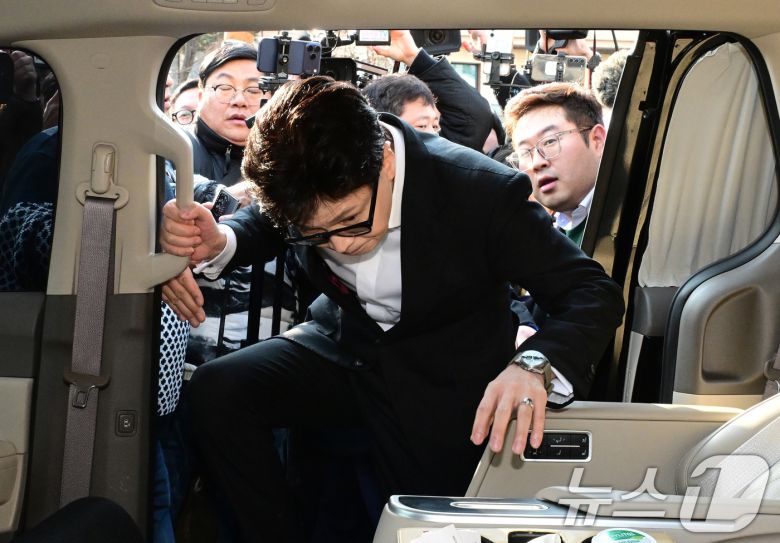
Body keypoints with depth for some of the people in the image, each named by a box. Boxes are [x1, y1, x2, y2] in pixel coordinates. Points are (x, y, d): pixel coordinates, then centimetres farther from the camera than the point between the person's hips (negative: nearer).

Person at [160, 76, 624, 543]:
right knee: (217, 391, -15)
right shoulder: (307, 180, -20)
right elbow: (264, 222, 4)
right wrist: (217, 242, -22)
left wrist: (535, 365, -49)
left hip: (442, 381, -3)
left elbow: (595, 293, -26)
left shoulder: (484, 193, -31)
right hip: (345, 342, 4)